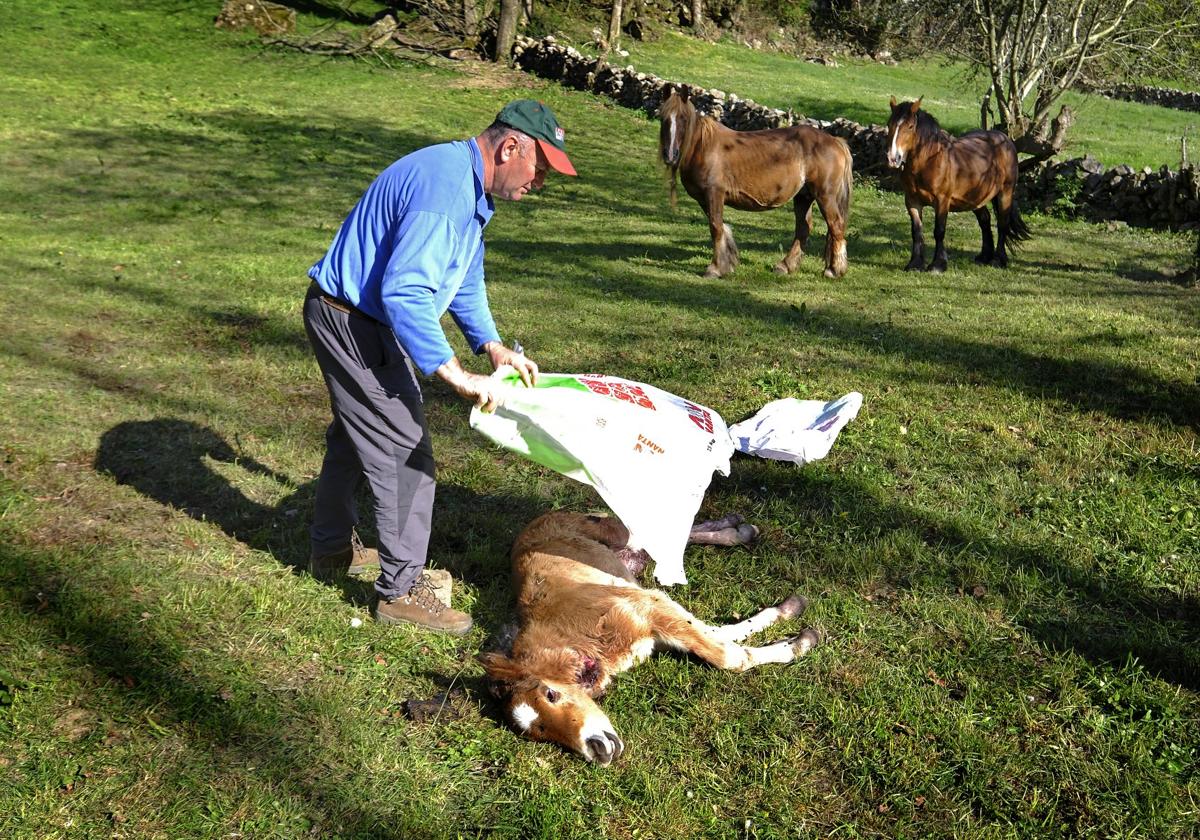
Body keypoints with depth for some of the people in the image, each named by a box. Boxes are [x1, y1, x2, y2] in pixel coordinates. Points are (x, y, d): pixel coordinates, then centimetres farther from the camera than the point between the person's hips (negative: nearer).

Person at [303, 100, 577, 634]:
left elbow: (465, 280, 16)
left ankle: (332, 550, 42)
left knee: (356, 434, 24)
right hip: (351, 324, -11)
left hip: (361, 319, 11)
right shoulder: (445, 189, -27)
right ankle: (401, 590, 6)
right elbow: (402, 293, -35)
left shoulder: (470, 188, 7)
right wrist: (456, 375, -32)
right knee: (404, 453, -6)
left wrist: (493, 348, 4)